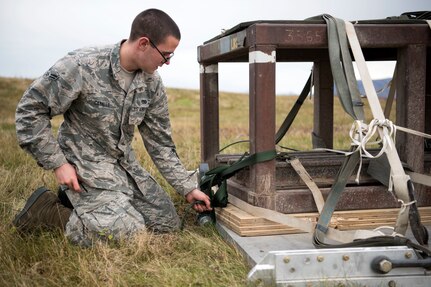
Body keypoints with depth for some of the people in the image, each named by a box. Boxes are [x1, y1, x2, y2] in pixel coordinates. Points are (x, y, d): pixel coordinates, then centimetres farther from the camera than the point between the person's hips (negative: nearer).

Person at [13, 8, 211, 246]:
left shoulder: (153, 84, -3)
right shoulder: (82, 66, -23)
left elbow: (160, 143, 5)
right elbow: (30, 110, -15)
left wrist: (188, 188, 4)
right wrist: (58, 163, -17)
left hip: (125, 163, 7)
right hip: (86, 166, -7)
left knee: (169, 224, 6)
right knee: (131, 236, -18)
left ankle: (83, 201, 15)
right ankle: (49, 208, 0)